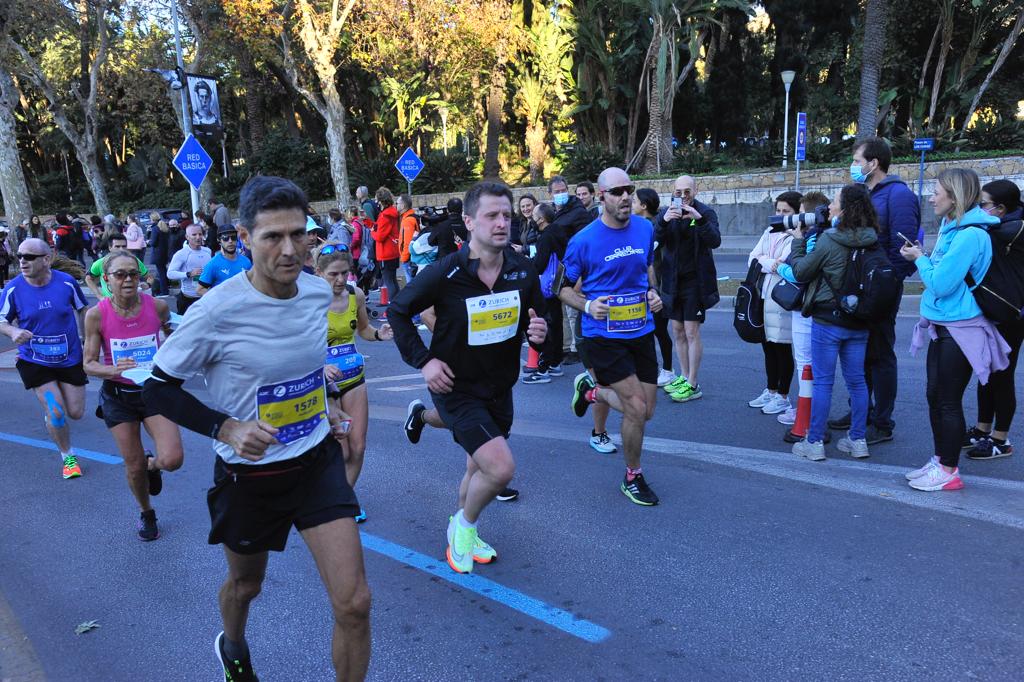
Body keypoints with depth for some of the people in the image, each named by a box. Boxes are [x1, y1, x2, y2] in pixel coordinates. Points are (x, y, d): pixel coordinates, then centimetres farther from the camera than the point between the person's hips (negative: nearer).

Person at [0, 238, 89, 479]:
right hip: (34, 361, -1)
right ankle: (68, 456, 14)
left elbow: (83, 310, 5)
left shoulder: (66, 282, -12)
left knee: (75, 413, 8)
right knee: (56, 413, -11)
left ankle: (50, 410, 46)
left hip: (70, 358, 2)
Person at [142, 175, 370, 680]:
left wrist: (327, 403, 6)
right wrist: (225, 428, -25)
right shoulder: (218, 310, -22)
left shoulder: (320, 291, -7)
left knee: (354, 603, -6)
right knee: (245, 584, 25)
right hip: (250, 473, -2)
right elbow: (158, 387, -12)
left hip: (318, 460, 3)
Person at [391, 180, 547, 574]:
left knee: (480, 469, 20)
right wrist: (424, 360, -14)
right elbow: (398, 311, -7)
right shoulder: (446, 273, -21)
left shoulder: (523, 271, -8)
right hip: (456, 386, -5)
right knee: (501, 468, -17)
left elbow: (535, 318, 7)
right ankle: (465, 526, 12)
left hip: (500, 386, 6)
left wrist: (537, 332, -16)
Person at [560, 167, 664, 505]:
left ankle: (591, 389, 38)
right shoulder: (584, 241, -13)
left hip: (641, 330, 6)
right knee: (637, 408, -9)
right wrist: (587, 306, -21)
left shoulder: (645, 228, 2)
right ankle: (633, 478, 16)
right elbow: (565, 287, -2)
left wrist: (653, 292, 1)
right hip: (604, 334, -5)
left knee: (645, 412, 10)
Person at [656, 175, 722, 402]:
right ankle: (684, 377, 25)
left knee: (691, 331, -5)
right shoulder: (666, 212, 4)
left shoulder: (705, 212, -6)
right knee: (677, 331, 12)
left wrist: (699, 219, -34)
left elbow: (715, 241, -20)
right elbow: (654, 242, -10)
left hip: (695, 280, -5)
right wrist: (664, 221, -29)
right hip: (672, 279, 5)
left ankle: (693, 385, 1)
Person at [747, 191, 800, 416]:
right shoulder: (769, 232, 13)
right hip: (764, 296, 7)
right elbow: (753, 257, 7)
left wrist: (764, 261, -11)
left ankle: (783, 397, 15)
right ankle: (770, 391, 29)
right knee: (768, 346, 15)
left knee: (782, 347, 3)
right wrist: (769, 263, -10)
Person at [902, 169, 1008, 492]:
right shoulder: (952, 228, 11)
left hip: (959, 331, -9)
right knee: (934, 396, 15)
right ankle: (939, 461, 28)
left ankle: (949, 471, 11)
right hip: (943, 326, 9)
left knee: (948, 401, -1)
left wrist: (919, 258, -7)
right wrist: (922, 259, 4)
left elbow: (941, 283, -21)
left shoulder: (970, 235, -19)